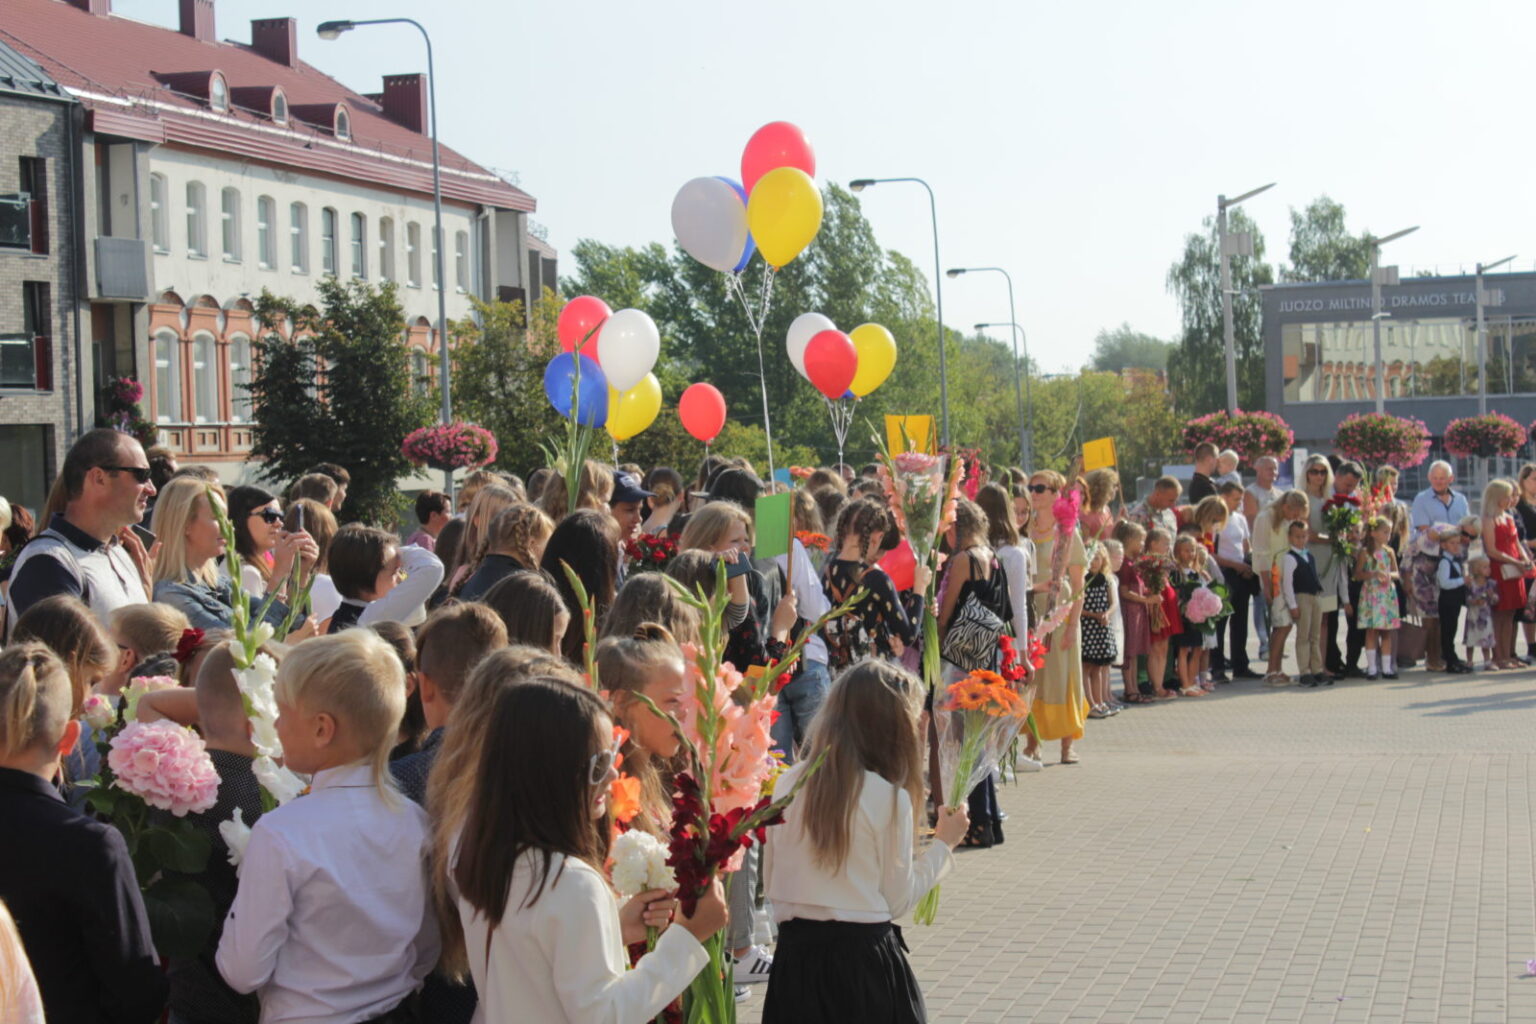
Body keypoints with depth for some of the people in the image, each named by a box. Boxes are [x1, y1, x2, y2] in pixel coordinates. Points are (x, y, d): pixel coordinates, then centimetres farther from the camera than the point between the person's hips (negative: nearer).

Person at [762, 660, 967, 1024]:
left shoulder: (789, 782, 1)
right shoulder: (890, 797, -11)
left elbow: (770, 883, 7)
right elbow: (898, 901, -4)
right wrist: (943, 844, 7)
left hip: (794, 957, 4)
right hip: (863, 958, -4)